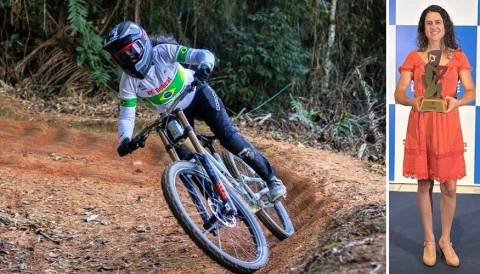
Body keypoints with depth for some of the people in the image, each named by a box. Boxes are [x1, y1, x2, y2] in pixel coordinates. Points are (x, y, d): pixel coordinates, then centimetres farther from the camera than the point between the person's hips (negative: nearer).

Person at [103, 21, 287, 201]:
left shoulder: (163, 52, -25)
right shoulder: (129, 81, -19)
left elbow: (205, 55, -31)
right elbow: (126, 116, -16)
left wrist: (204, 66, -55)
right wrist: (125, 140, -37)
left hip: (197, 94, -3)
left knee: (228, 136, -19)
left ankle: (270, 178, -7)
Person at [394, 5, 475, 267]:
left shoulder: (458, 57, 6)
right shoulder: (413, 57, 4)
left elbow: (471, 92, 1)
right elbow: (398, 93, -1)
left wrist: (457, 101, -21)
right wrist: (413, 101, -22)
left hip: (448, 125, 0)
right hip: (421, 125, 0)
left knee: (449, 186, 2)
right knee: (424, 184, 5)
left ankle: (446, 241, 19)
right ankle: (429, 241, 18)